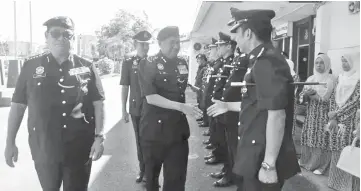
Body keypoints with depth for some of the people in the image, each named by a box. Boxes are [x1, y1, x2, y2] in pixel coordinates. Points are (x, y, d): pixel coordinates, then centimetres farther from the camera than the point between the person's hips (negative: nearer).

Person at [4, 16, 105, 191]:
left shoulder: (86, 68, -3)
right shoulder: (31, 66, 0)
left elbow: (98, 103, -2)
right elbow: (18, 104, 3)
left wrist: (99, 137, -7)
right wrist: (10, 142, 1)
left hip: (80, 148, -1)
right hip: (43, 148, 2)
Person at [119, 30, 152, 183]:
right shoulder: (128, 63, 1)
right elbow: (125, 88, 1)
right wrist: (124, 110, -2)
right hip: (136, 109, 0)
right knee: (140, 140, 12)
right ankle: (142, 169, 29)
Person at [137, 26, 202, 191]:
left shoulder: (182, 64, 7)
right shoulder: (148, 64, -8)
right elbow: (151, 98, -18)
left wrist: (188, 109, 8)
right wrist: (180, 107, -25)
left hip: (178, 129, 4)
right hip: (154, 129, -3)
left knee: (177, 177, 4)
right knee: (152, 174, 14)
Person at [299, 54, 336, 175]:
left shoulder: (330, 79, -6)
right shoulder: (310, 78, 11)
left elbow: (324, 98, -16)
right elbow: (302, 96, 6)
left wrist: (309, 94, -7)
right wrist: (306, 93, -16)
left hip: (323, 114, -5)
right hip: (311, 113, 5)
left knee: (321, 139, -4)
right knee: (308, 136, 7)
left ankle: (321, 165, 5)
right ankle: (307, 160, 20)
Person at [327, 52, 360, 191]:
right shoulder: (340, 78, 10)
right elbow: (333, 98, 8)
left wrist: (335, 113, -12)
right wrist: (332, 118, -2)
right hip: (336, 121, 5)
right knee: (337, 152, 9)